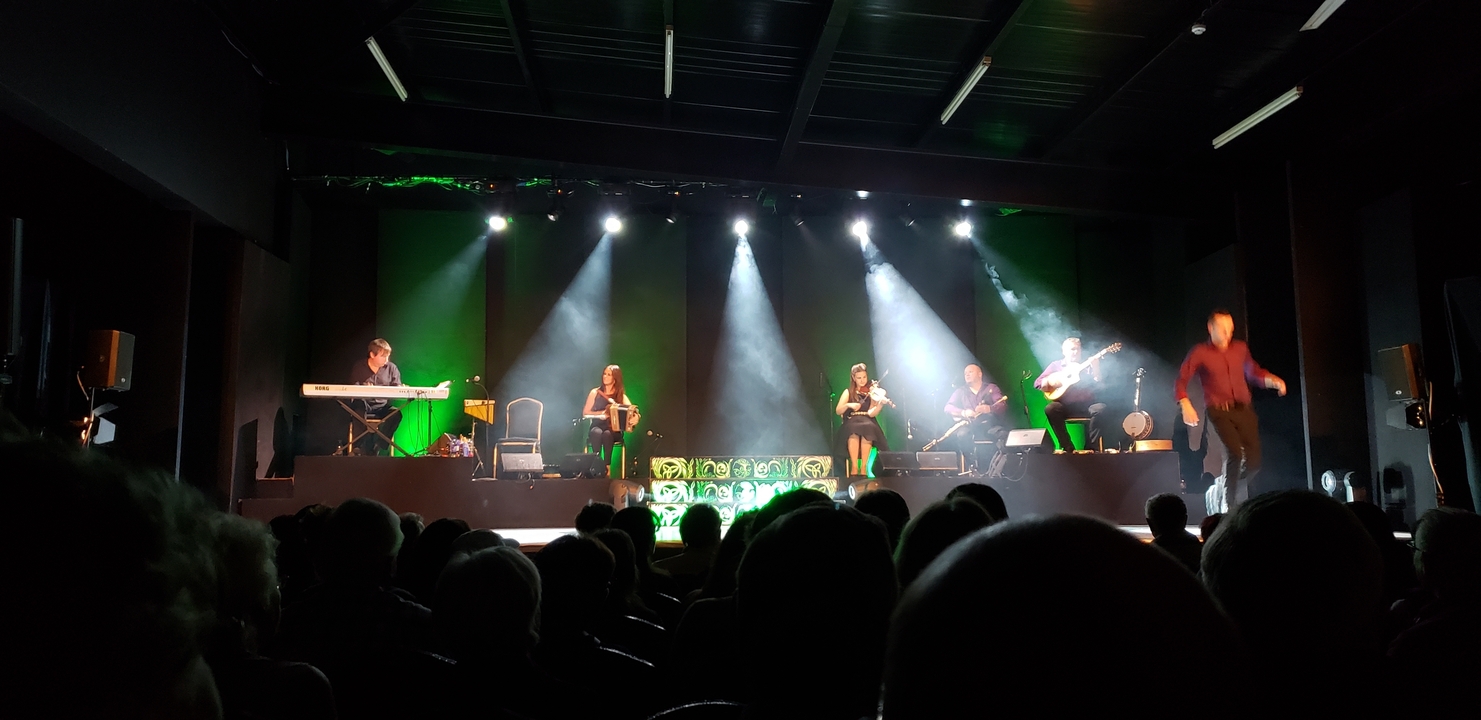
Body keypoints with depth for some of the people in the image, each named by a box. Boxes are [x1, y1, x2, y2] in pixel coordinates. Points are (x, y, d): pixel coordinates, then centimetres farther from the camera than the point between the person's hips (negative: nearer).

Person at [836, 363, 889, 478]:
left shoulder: (871, 392, 8)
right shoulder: (848, 393, 12)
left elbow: (871, 413, -6)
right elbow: (838, 411, 3)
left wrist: (880, 405, -24)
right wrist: (848, 405, -16)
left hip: (867, 422, 0)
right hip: (851, 423, 0)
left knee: (867, 428, -38)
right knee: (854, 432, -37)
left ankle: (864, 467, -29)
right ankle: (854, 466, -29)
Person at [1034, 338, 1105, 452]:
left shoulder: (1087, 365, 11)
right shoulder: (1056, 365, 10)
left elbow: (1098, 384, -2)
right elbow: (1037, 383, 6)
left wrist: (1096, 368, -18)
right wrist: (1050, 382, -15)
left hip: (1085, 405, 1)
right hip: (1065, 406, 0)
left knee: (1100, 408, -30)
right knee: (1050, 409, -31)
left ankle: (1090, 447, -18)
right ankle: (1068, 447, -23)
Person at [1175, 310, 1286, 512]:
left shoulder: (1240, 348, 11)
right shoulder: (1200, 353, -2)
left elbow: (1253, 372, 27)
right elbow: (1181, 381, -4)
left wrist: (1273, 380, 7)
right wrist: (1186, 406, -19)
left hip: (1244, 410, 5)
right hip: (1219, 411, -5)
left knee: (1254, 458, -4)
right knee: (1235, 452, -22)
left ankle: (1223, 490, 22)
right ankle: (1229, 505, -9)